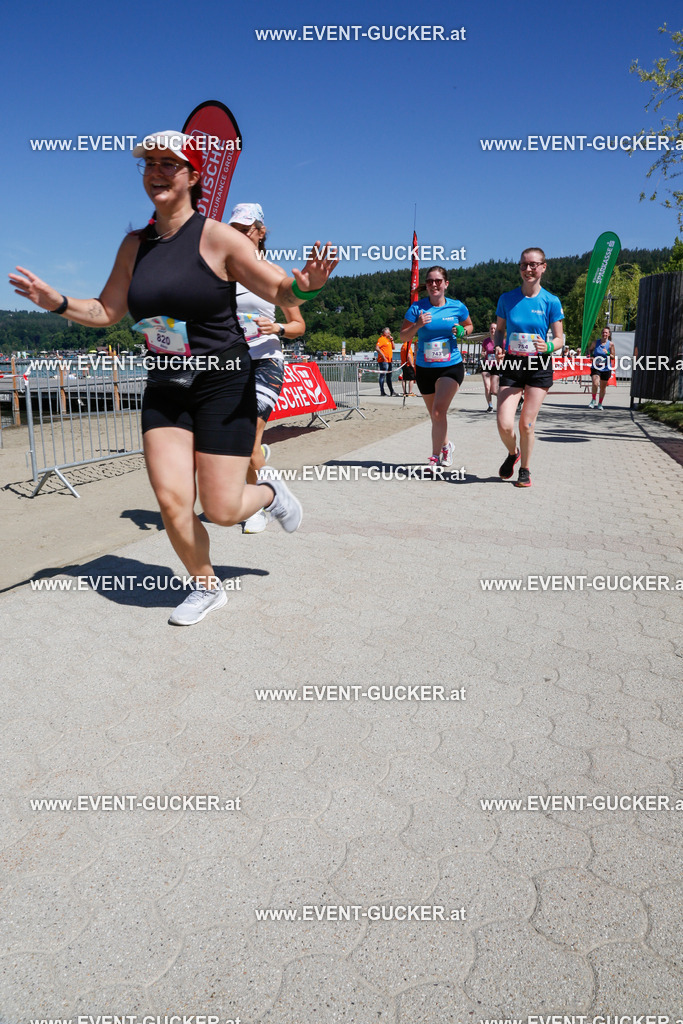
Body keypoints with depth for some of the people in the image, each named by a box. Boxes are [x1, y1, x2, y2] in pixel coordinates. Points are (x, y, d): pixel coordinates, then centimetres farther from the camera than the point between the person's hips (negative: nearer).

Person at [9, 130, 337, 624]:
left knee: (222, 510, -5)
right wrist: (57, 302, 2)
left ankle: (272, 493, 31)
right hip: (165, 389, 5)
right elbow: (106, 311, 18)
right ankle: (206, 587, 21)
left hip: (224, 385, -4)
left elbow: (281, 292, -7)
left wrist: (304, 285, -30)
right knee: (172, 501, -3)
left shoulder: (217, 237, -7)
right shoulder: (135, 245, 8)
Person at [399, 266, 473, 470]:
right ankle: (446, 445, 41)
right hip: (424, 368, 2)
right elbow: (403, 336, -2)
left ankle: (435, 457, -11)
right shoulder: (417, 307, -3)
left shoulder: (458, 307, -1)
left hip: (451, 366, -2)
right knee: (434, 415, 14)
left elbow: (469, 326, 16)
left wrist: (462, 331, -6)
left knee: (439, 410, -20)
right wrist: (417, 325, -21)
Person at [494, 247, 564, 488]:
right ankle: (512, 454, 25)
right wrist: (498, 347, -8)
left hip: (539, 368, -1)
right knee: (504, 425, -10)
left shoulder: (551, 302, -3)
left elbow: (559, 339, 1)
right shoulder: (507, 299, 1)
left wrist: (548, 346, -21)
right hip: (512, 365, 1)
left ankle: (524, 469, 23)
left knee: (526, 424, 0)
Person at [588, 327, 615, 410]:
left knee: (603, 387, 9)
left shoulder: (611, 344, -4)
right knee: (595, 384, -21)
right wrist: (591, 357, -2)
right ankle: (593, 401, 1)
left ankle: (600, 404, 26)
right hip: (595, 367, -1)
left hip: (606, 368, 1)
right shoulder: (596, 342, -2)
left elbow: (613, 357, 0)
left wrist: (608, 354, -19)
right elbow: (590, 349, 16)